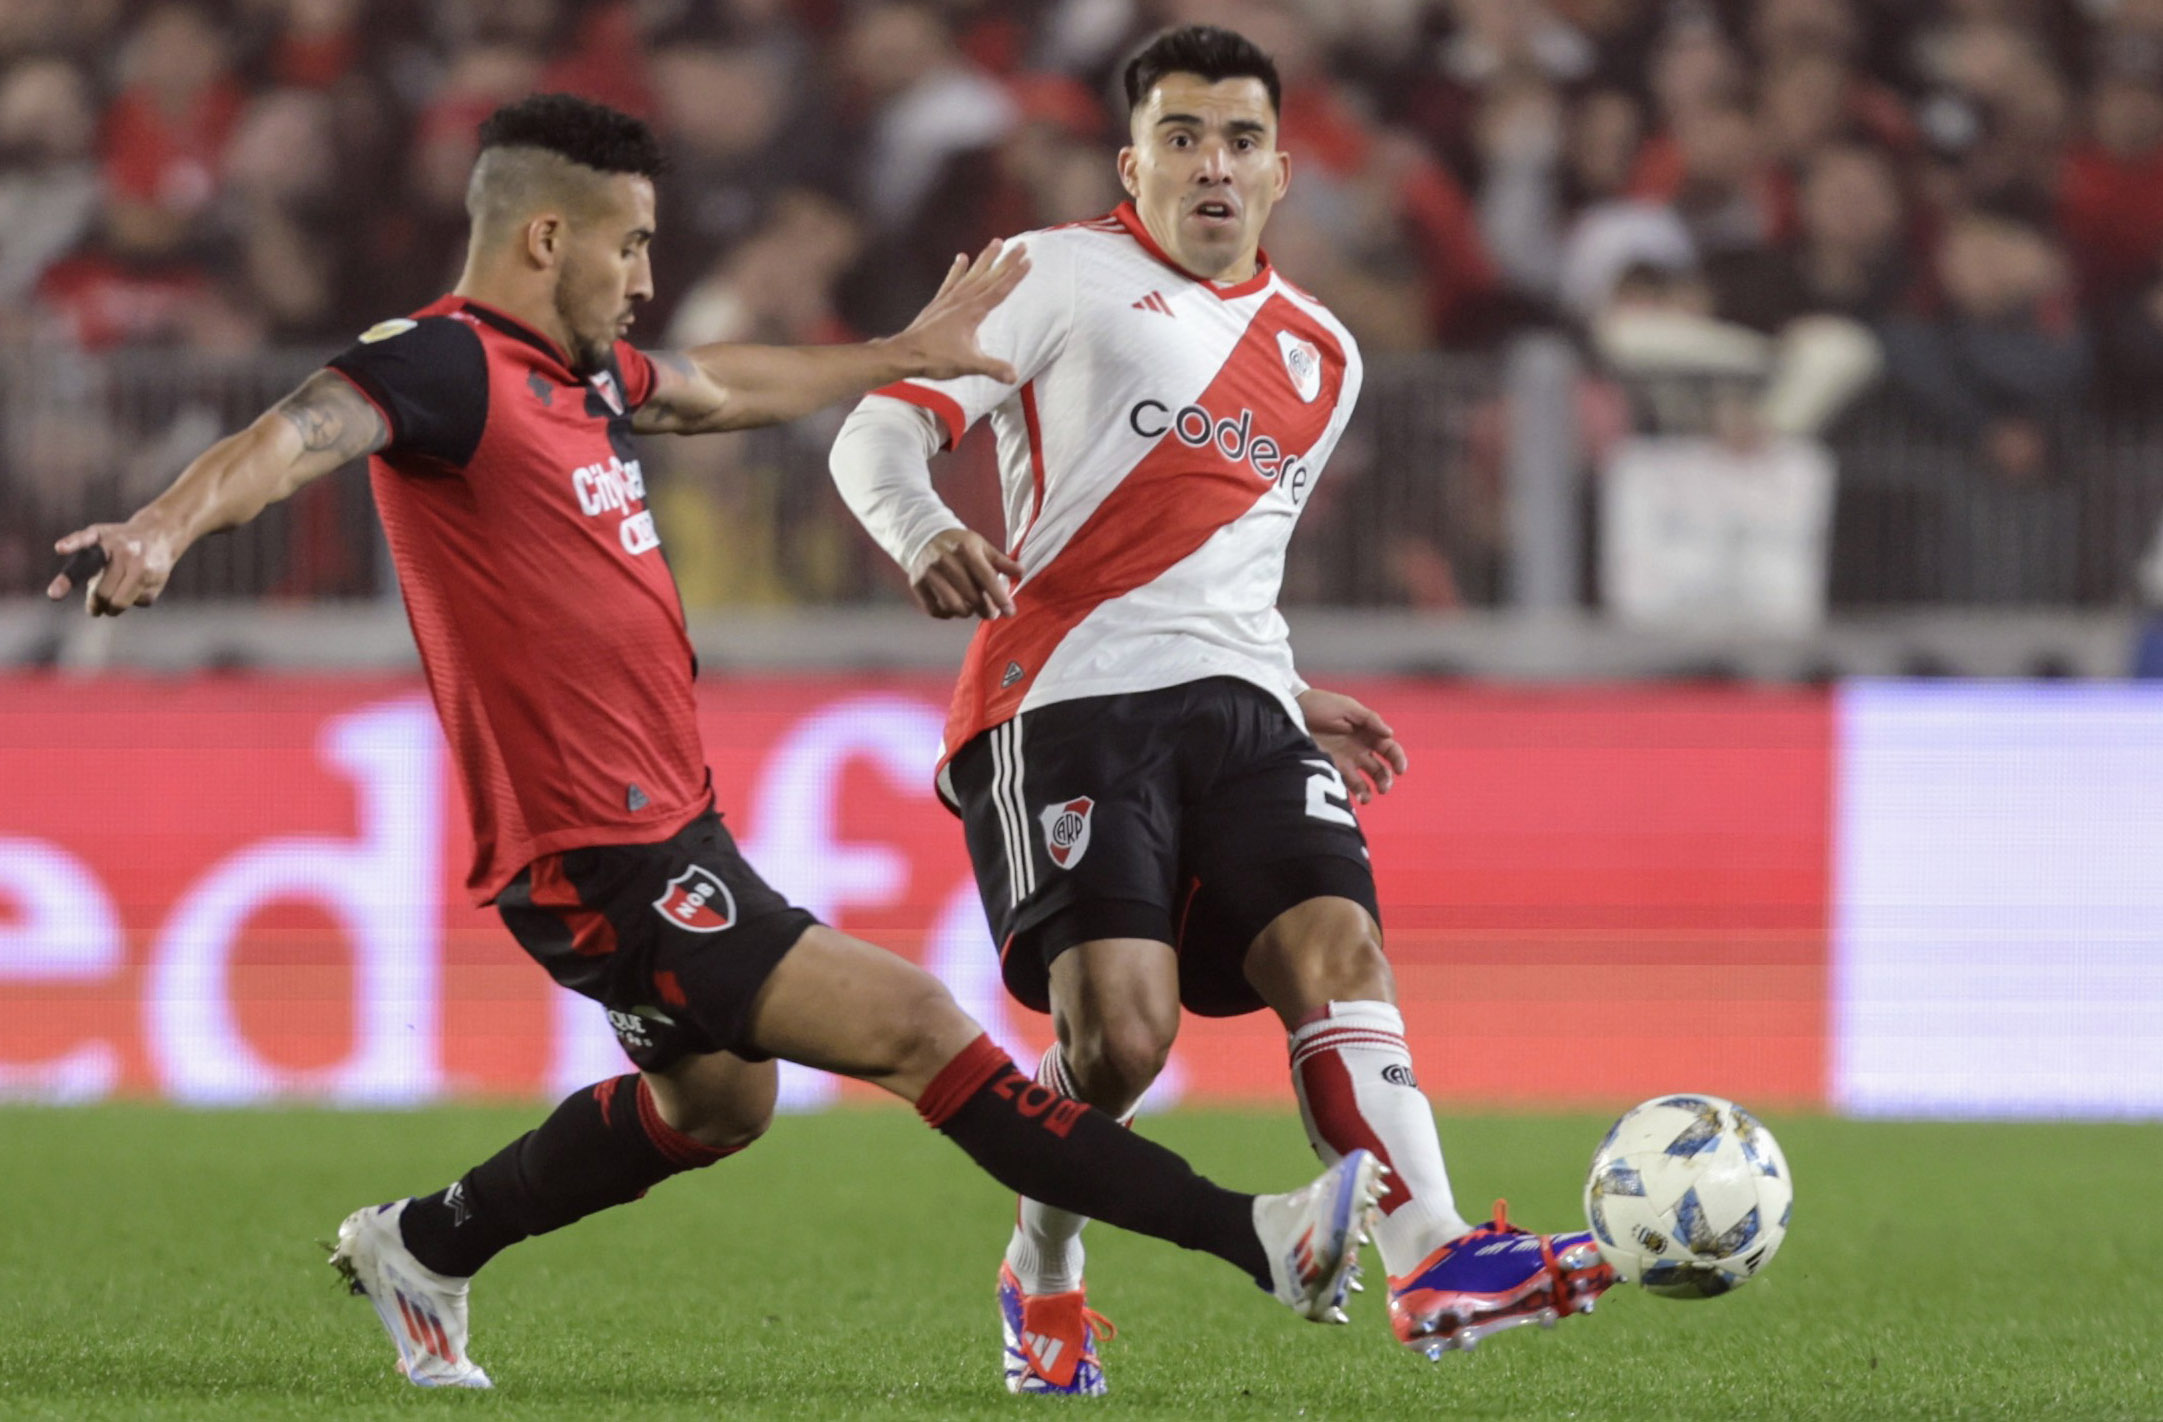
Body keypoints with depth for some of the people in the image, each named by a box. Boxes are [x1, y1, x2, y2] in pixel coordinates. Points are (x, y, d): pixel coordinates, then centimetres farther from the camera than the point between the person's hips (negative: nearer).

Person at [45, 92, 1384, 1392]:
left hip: (667, 828, 11)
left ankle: (419, 1251, 44)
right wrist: (169, 526, -56)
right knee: (916, 1025, -13)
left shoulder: (581, 372, 11)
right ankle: (1263, 1240, -13)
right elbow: (297, 436, -36)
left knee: (717, 1101, 31)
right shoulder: (448, 367, -17)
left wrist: (910, 352, 42)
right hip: (605, 861, -11)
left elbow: (721, 388, 32)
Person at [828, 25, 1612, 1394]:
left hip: (1237, 708, 5)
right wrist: (924, 533, -23)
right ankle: (1043, 1283, 9)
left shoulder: (1323, 356, 24)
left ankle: (1433, 1265, -31)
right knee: (1121, 1030, -18)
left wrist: (1295, 701, 22)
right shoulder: (1062, 277, 5)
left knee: (1338, 946, -19)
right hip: (1069, 702, -5)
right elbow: (880, 430, -3)